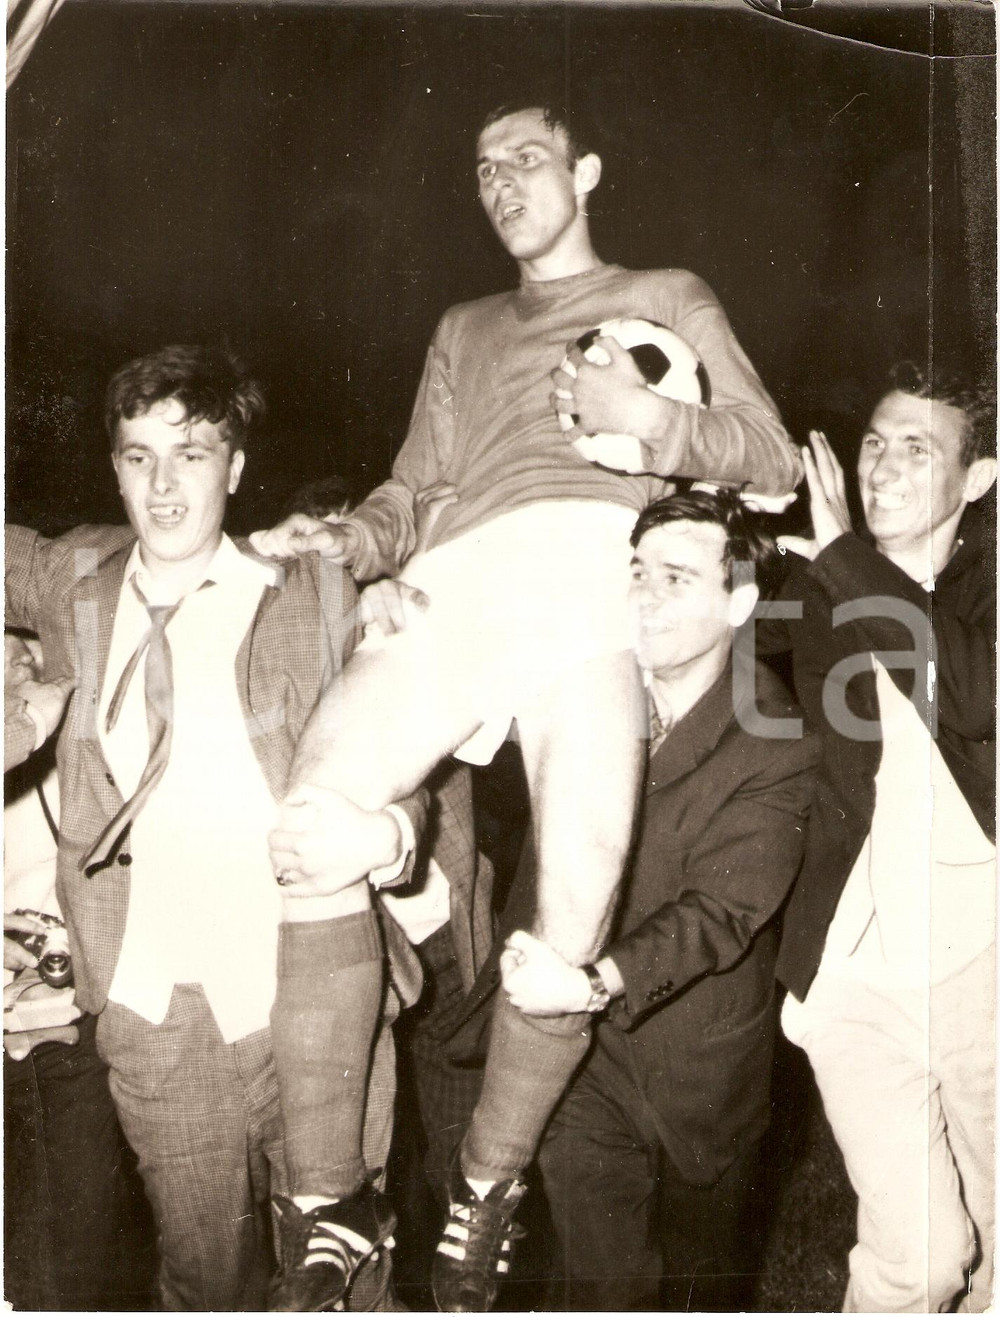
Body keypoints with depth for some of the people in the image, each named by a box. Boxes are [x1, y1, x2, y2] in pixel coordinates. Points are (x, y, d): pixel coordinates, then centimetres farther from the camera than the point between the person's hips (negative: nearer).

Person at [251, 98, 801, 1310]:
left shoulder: (668, 297, 27)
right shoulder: (463, 329, 36)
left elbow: (773, 462, 15)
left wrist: (651, 422, -4)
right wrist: (344, 540, 1)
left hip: (597, 574, -2)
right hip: (461, 581, 3)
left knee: (575, 904, -16)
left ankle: (487, 1182, 7)